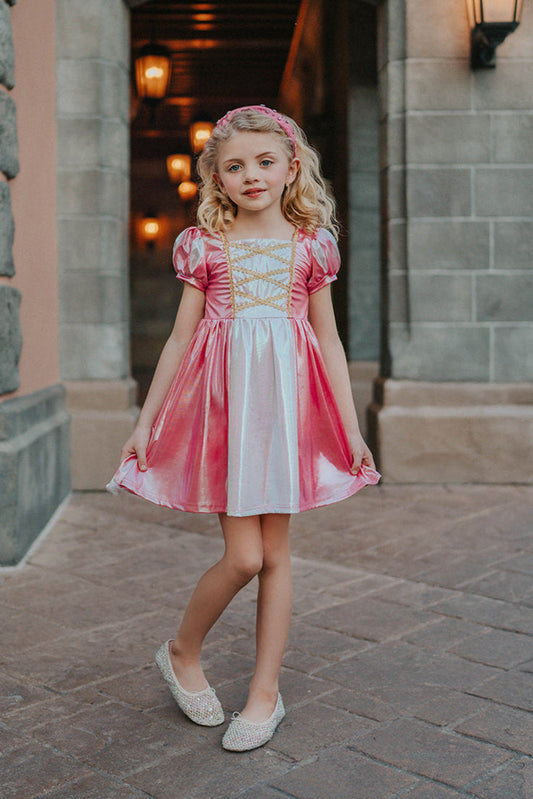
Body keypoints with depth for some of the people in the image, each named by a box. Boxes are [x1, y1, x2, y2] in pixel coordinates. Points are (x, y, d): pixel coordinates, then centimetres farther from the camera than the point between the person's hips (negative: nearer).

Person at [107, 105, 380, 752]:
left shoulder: (310, 244, 7)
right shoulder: (204, 245, 4)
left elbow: (328, 341, 10)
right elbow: (180, 339, 7)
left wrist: (350, 427, 7)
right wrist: (145, 421, 6)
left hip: (286, 402, 2)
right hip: (223, 401, -1)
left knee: (274, 553, 5)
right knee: (242, 556, -6)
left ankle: (266, 691, 19)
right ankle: (181, 652, 21)